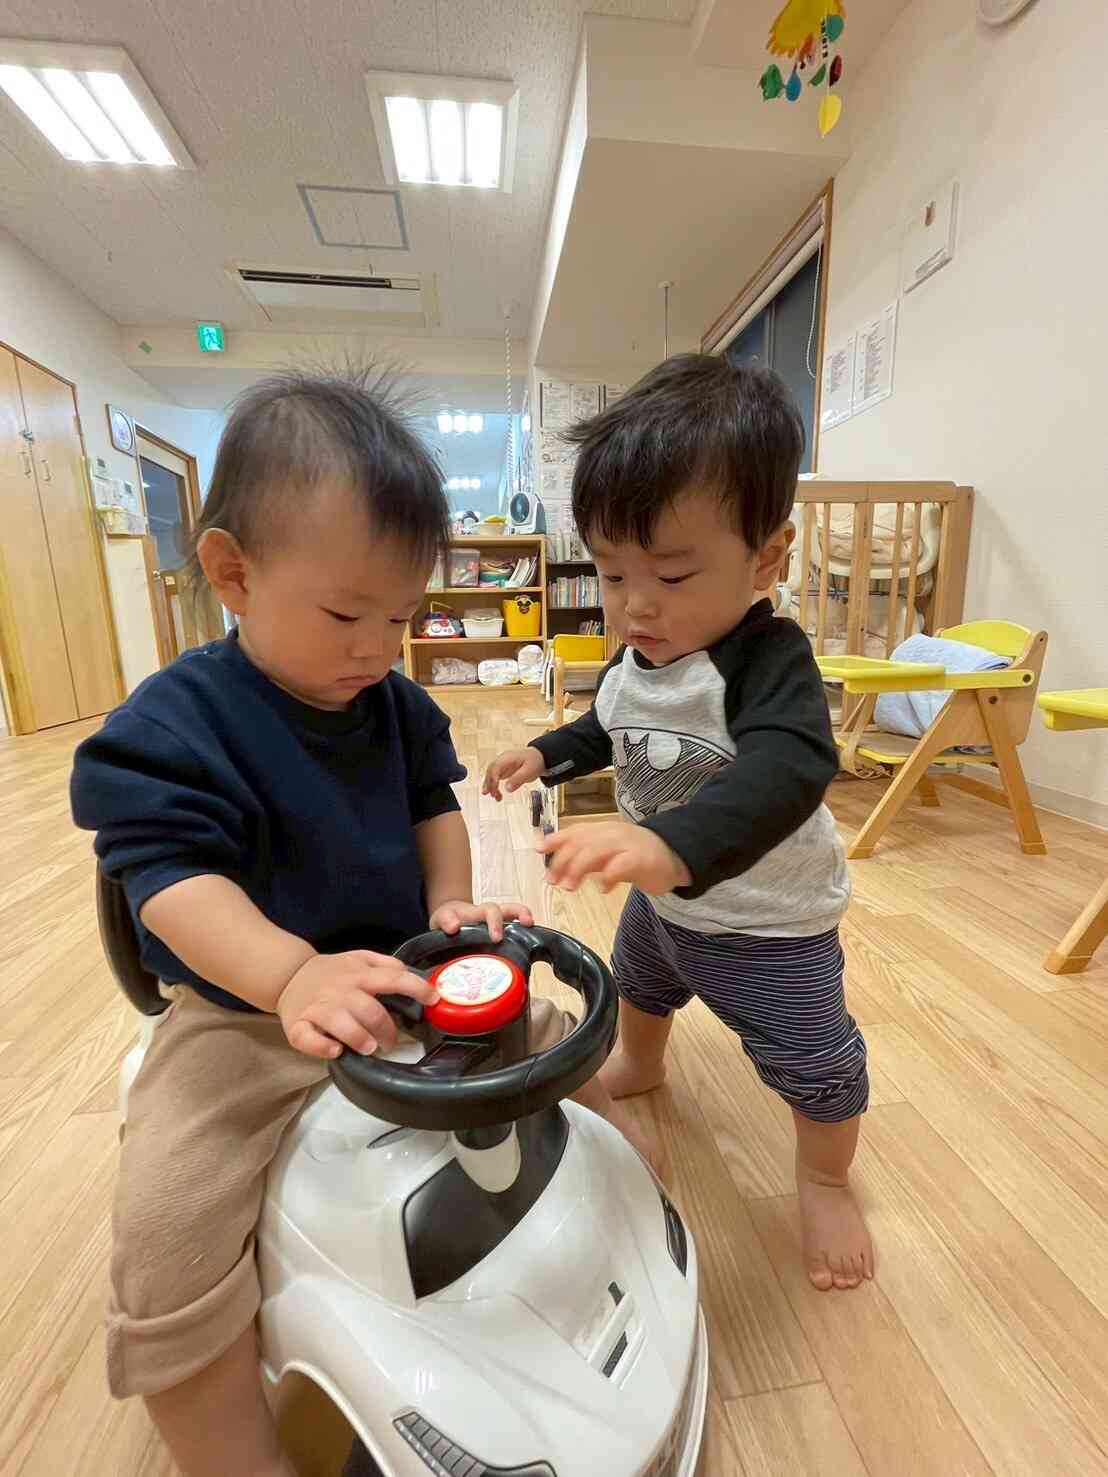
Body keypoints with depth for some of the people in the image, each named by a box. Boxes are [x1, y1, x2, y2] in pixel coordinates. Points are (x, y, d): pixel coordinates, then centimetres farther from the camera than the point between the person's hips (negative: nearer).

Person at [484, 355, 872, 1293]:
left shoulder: (770, 659, -32)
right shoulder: (637, 657, -8)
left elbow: (787, 770, -51)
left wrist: (674, 845, -66)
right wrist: (548, 754, 0)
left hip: (768, 922, -6)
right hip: (666, 897, 7)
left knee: (813, 1061, 11)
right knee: (638, 981, 30)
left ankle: (825, 1181, 47)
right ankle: (640, 1065, 66)